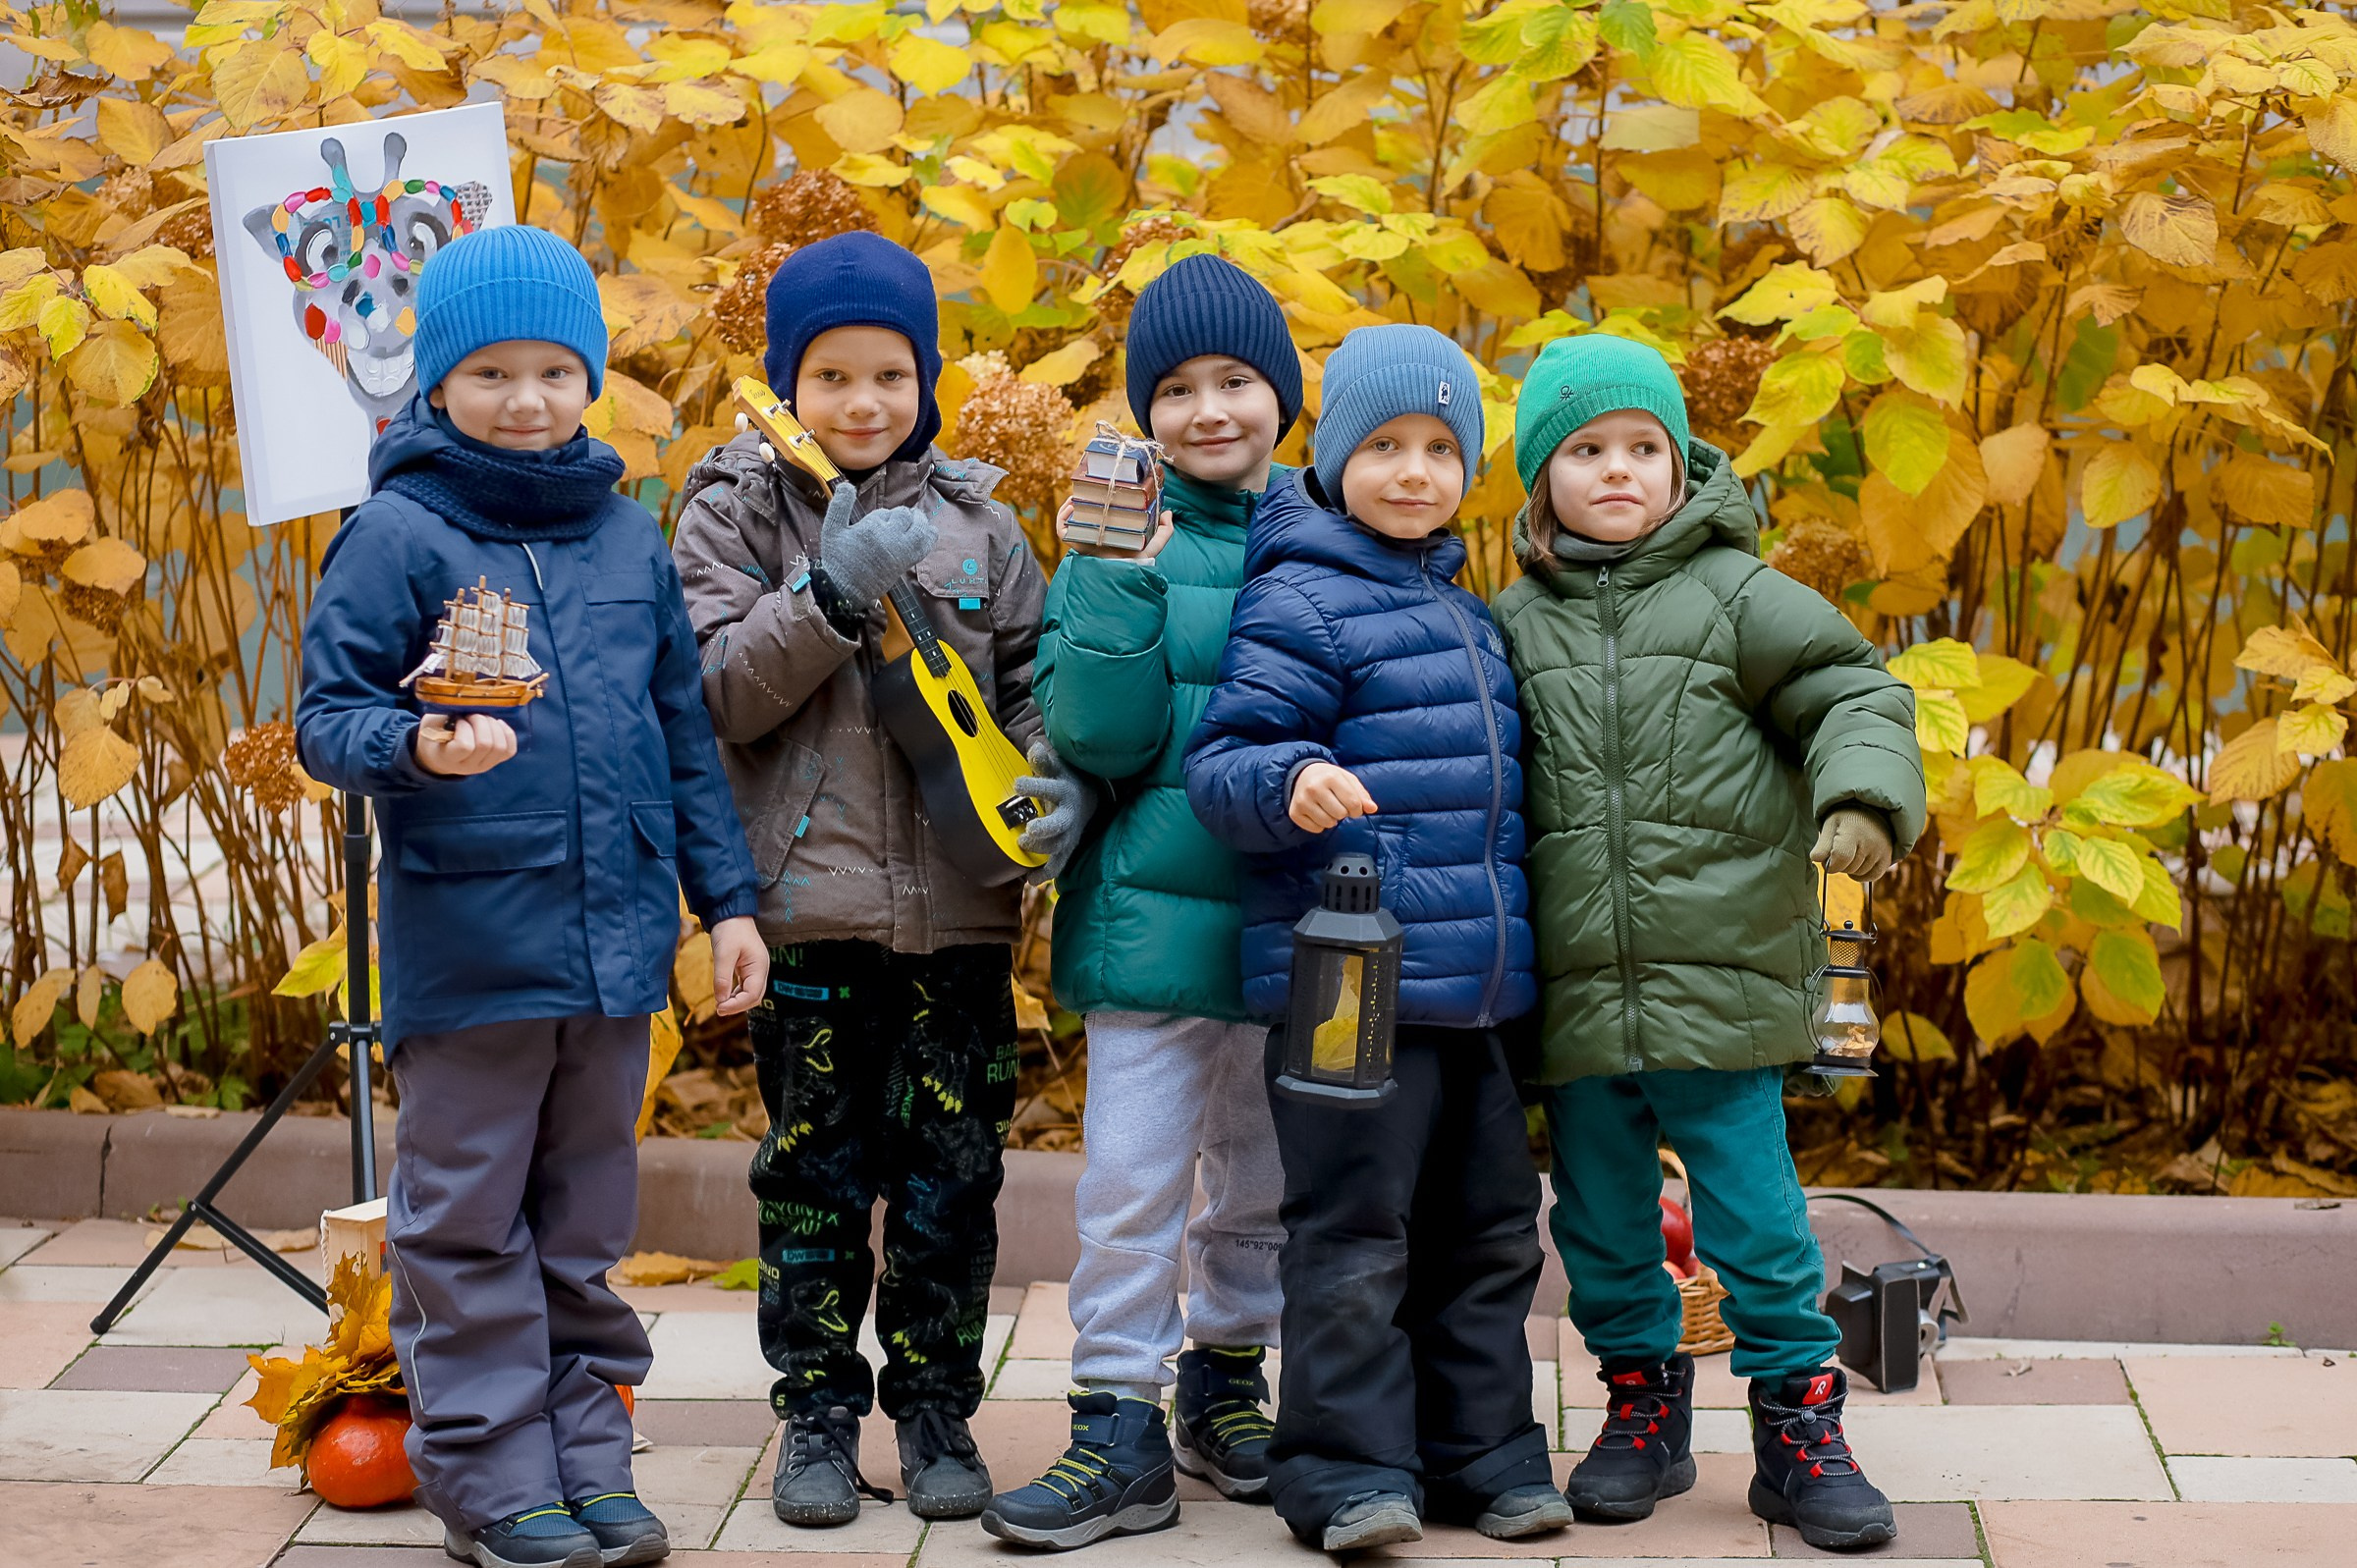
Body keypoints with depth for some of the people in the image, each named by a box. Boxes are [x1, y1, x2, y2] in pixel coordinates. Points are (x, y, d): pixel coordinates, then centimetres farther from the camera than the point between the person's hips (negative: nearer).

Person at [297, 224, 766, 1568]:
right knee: (470, 1226, 5)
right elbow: (327, 719, -8)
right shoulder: (399, 534, -6)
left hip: (615, 938, 5)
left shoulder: (628, 535, 9)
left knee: (587, 1224, 15)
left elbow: (684, 730, 13)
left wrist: (727, 897, 12)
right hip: (467, 939, -4)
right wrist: (418, 746, -28)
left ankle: (589, 1455, 25)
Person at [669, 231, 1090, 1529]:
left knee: (952, 1170, 7)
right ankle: (819, 1412, 19)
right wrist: (833, 594, -19)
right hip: (809, 901, -2)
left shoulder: (974, 520, 9)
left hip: (961, 903, 2)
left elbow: (1035, 679, 10)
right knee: (815, 1170, 7)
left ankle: (936, 1409, 21)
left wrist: (1062, 779, -9)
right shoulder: (737, 511, 2)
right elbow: (722, 693, -7)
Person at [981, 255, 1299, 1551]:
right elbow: (1095, 733, -11)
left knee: (1262, 1177, 15)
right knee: (1131, 1179, -1)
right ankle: (1120, 1431, 9)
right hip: (1154, 906, -2)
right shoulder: (1126, 541, -2)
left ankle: (1225, 1385, 32)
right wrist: (1120, 584, -20)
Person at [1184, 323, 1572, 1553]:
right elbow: (1219, 761, -14)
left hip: (1470, 989, 8)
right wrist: (1291, 782, -35)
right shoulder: (1301, 601, -8)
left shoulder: (1463, 609, 17)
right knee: (1353, 1233, -4)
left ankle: (1480, 1452, 24)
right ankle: (1347, 1469, 6)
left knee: (1487, 1225, 13)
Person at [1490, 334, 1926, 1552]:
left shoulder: (1734, 595, 1)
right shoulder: (1516, 626, 9)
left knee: (1753, 1214, -1)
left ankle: (1798, 1425, 13)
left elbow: (1853, 693, 0)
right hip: (1576, 991, 3)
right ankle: (1643, 1405, 29)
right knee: (1601, 1221, 12)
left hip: (1723, 982, -3)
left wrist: (1864, 800, -19)